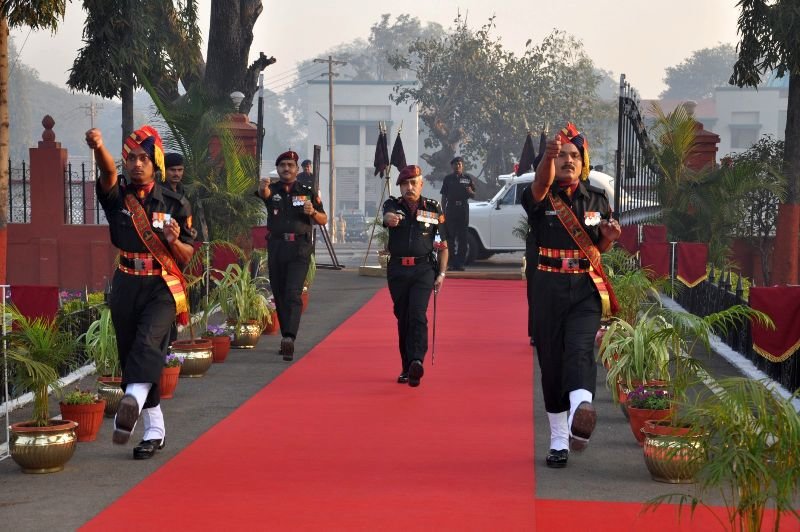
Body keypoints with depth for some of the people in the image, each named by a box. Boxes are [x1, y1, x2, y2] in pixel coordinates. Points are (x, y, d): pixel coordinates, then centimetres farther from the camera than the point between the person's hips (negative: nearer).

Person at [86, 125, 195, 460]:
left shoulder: (174, 204, 2)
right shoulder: (117, 196, 3)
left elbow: (187, 257, 6)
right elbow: (108, 172, -22)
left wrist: (174, 240, -17)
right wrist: (98, 148, -44)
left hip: (162, 287, -3)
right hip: (125, 286, 3)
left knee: (148, 342, -27)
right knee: (130, 354, 8)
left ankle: (133, 400, -49)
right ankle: (154, 429, 19)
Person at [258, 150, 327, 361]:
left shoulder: (308, 192, 9)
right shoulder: (272, 190, 8)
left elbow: (324, 220, 13)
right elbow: (264, 193, -18)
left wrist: (313, 212, -10)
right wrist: (262, 187, -43)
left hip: (299, 249, -2)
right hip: (276, 248, 2)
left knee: (293, 294, -15)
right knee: (279, 295, 7)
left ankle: (289, 338, -27)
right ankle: (287, 339, 18)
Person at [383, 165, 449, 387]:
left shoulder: (433, 208, 3)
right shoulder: (393, 205, 3)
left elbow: (443, 245, 7)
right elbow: (387, 216, -23)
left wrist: (442, 273, -1)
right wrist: (390, 219, -47)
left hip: (424, 269, -2)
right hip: (397, 270, 2)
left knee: (417, 315, -18)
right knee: (402, 318, 7)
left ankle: (417, 362, -28)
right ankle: (407, 368, 16)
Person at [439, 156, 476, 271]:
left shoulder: (468, 178, 7)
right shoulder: (448, 178, 8)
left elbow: (474, 195, 11)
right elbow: (444, 196, 9)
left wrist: (470, 192, -13)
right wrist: (443, 211, 2)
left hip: (463, 210, 0)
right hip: (451, 210, 0)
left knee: (462, 238, 1)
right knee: (450, 236, 0)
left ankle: (460, 262, 5)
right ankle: (451, 262, 4)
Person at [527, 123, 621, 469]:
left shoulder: (597, 199, 9)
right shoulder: (543, 196, 1)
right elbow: (542, 182, -25)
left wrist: (610, 236, -5)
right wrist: (548, 156, -46)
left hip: (586, 288, 0)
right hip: (548, 288, 0)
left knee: (580, 350, -22)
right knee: (551, 361, 3)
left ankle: (581, 415, -45)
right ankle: (558, 440, 14)